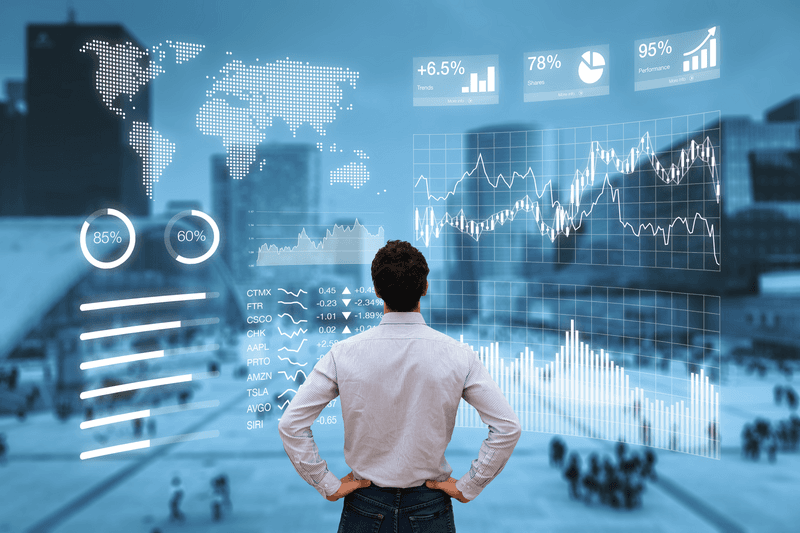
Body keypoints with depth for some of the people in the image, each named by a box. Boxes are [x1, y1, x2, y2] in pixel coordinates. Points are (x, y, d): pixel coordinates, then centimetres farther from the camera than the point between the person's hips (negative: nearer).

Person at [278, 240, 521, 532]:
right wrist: (468, 487, -4)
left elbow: (290, 425, -12)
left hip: (365, 506, 0)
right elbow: (508, 427, -12)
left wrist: (329, 485, -3)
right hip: (430, 508, 0)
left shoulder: (344, 354, -12)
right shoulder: (458, 355, -13)